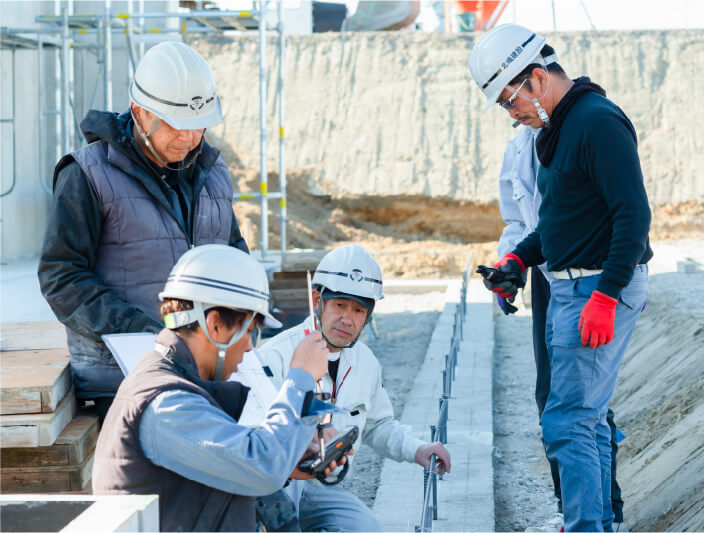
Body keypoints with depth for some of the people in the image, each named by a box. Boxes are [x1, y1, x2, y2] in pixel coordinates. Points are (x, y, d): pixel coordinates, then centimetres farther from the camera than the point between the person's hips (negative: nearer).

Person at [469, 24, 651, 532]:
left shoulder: (599, 122, -17)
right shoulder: (554, 129, 14)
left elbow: (634, 214, -22)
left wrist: (605, 297, -25)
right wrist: (518, 259, 11)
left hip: (604, 289, -10)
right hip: (567, 287, 10)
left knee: (568, 421, -12)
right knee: (587, 418, 14)